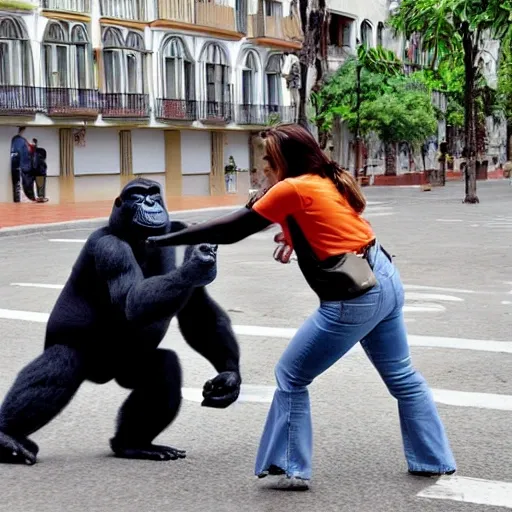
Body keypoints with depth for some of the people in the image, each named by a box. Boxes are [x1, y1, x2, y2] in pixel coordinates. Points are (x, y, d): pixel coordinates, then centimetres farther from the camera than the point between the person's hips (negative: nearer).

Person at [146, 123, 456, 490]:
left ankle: (292, 469, 11)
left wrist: (164, 240, -5)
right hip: (386, 280, 9)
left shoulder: (292, 189, -12)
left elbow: (230, 230, -11)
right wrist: (295, 235, 12)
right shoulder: (331, 180, 10)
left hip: (355, 301, -8)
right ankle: (435, 461, 29)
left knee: (291, 378, 5)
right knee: (403, 377, 20)